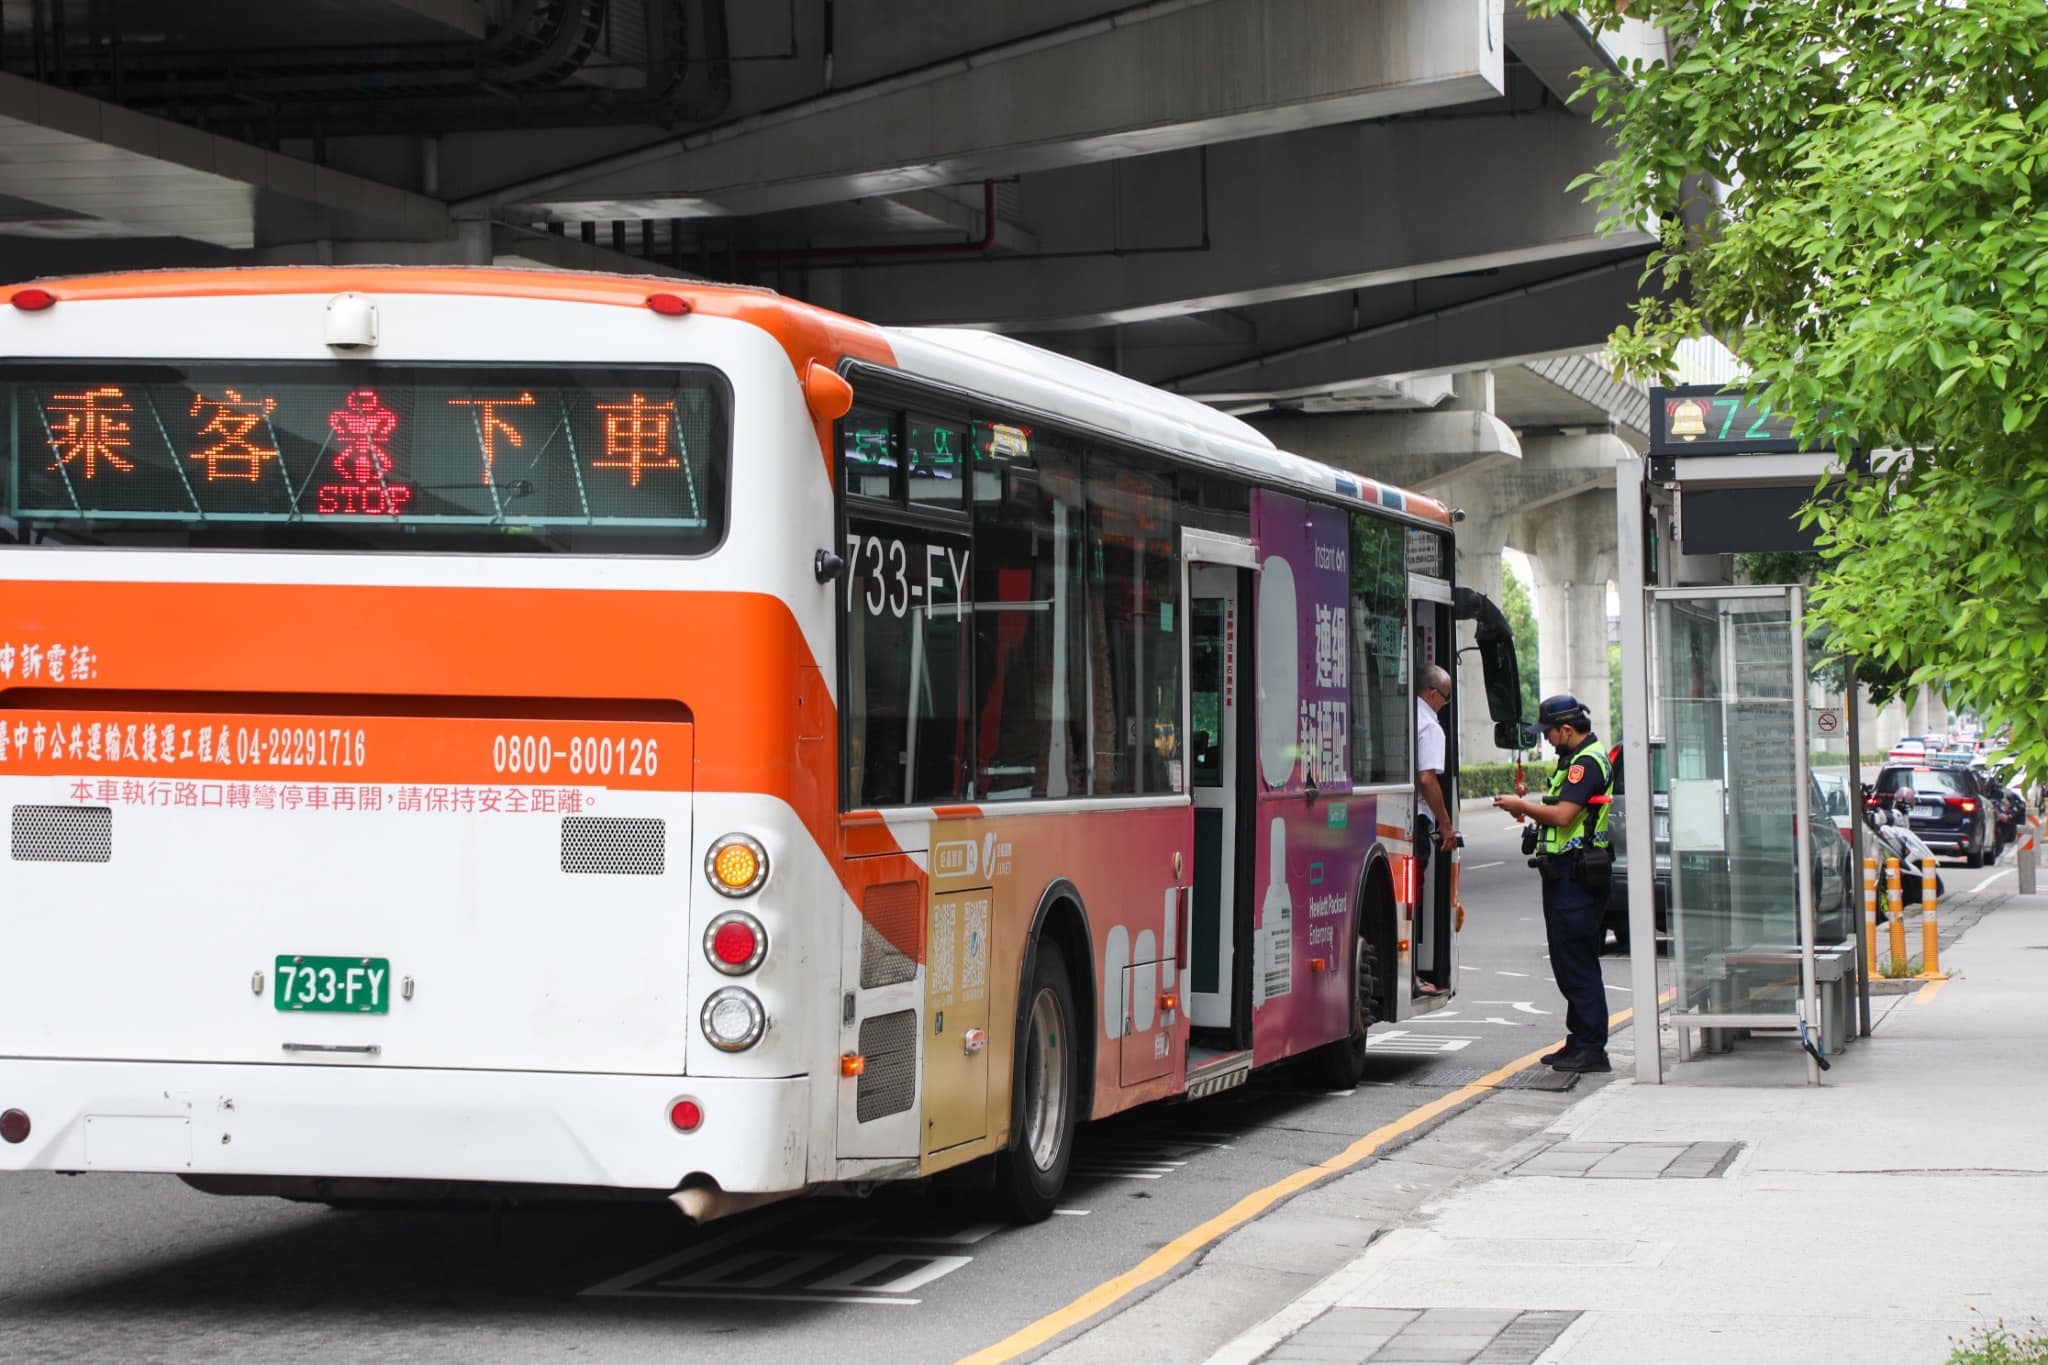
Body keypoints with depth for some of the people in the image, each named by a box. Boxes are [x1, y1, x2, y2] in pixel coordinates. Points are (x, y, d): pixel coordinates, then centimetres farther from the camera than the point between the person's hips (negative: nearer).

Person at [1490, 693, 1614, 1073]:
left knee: (1576, 963, -10)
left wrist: (1522, 806, -10)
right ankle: (1579, 1042, 20)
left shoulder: (1586, 763, -15)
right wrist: (1530, 810, 12)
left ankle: (1591, 1049, -9)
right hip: (1569, 874, 11)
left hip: (1575, 876, -11)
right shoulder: (1580, 759, 19)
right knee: (1570, 963, 15)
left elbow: (1563, 815, -23)